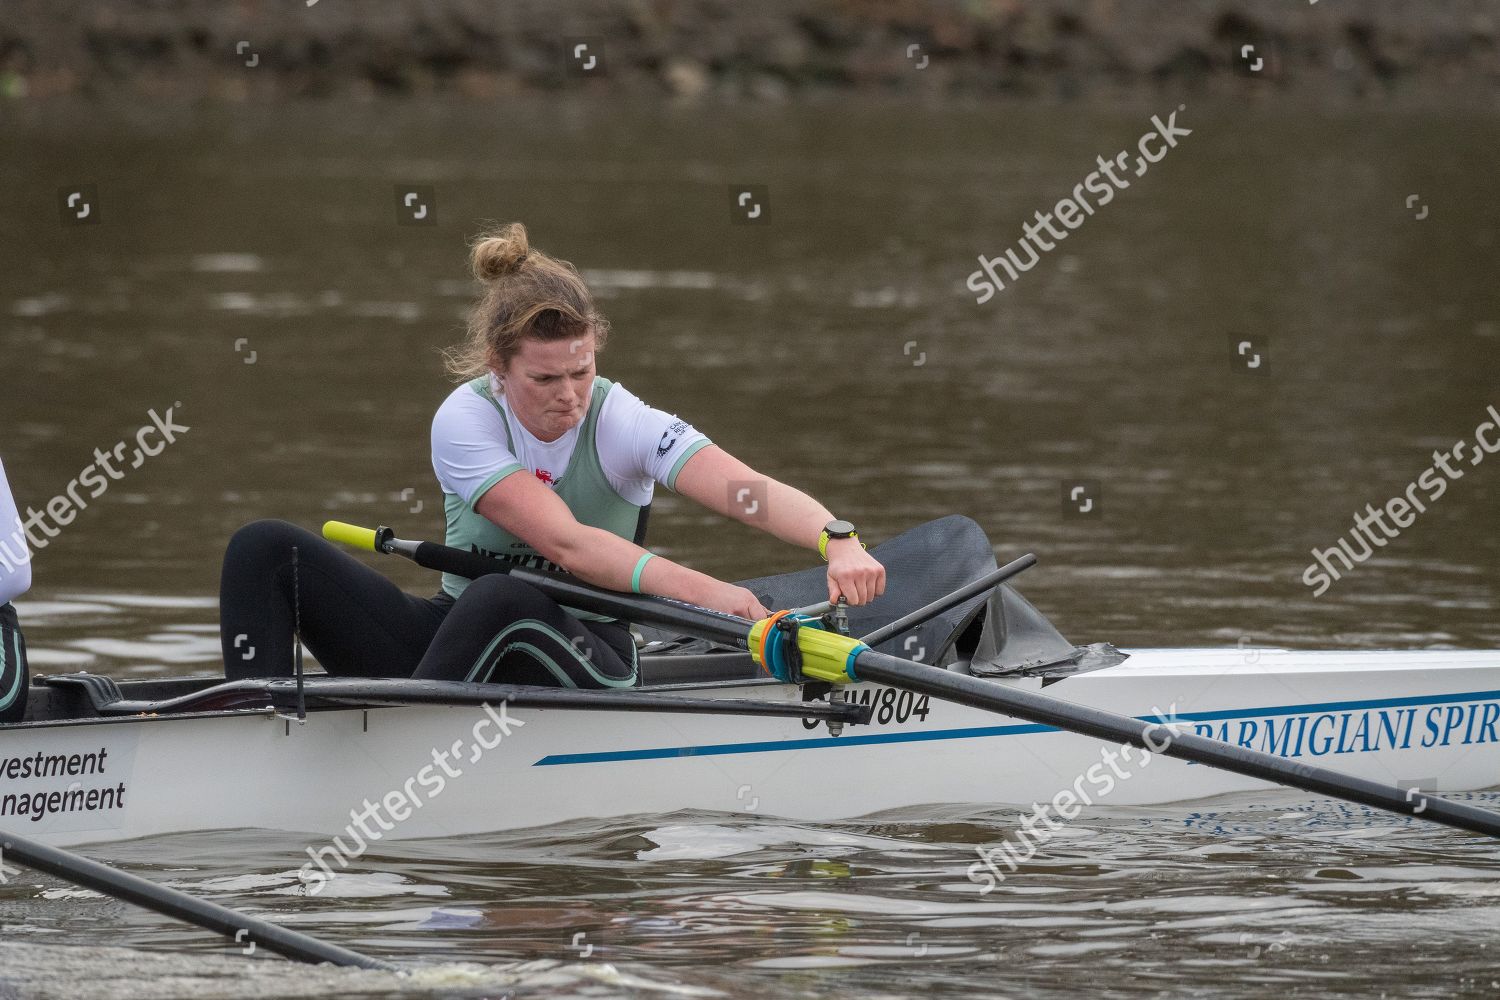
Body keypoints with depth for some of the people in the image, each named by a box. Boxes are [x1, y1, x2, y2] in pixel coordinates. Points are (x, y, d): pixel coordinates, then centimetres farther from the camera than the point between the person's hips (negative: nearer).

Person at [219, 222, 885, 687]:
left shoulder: (621, 423, -13)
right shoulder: (464, 421, -13)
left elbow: (755, 494, -27)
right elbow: (565, 542, -27)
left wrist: (838, 540, -50)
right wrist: (701, 591, -40)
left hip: (583, 667, -2)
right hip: (457, 636, 2)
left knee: (501, 599, -39)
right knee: (265, 550, -13)